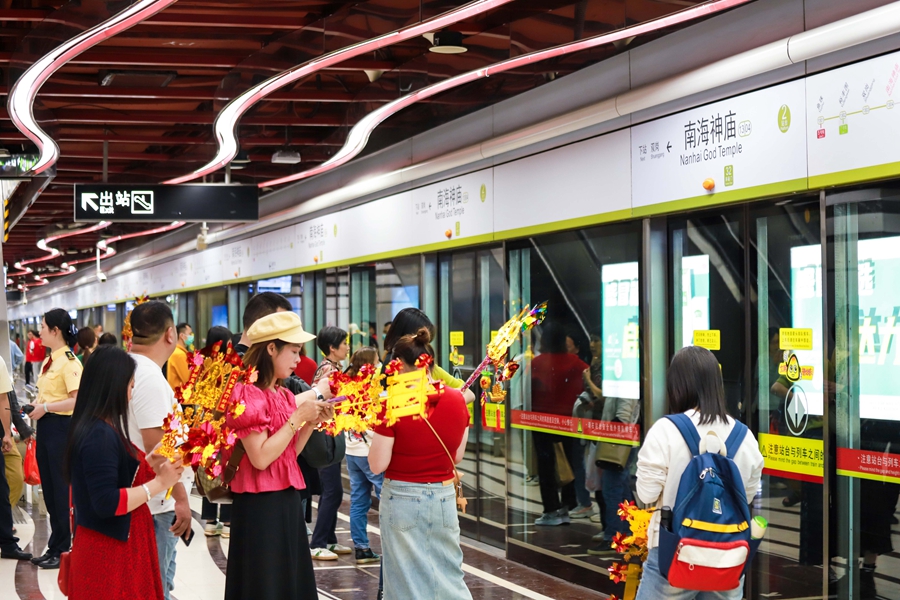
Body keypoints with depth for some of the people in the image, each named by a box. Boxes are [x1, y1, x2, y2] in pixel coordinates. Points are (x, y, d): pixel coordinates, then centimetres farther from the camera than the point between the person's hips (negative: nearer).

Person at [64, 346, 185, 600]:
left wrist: (148, 464, 8)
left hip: (111, 546, 10)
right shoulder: (100, 435, -21)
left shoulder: (97, 429, 11)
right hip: (110, 551, -10)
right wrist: (159, 483, -19)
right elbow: (107, 502, -25)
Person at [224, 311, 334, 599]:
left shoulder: (284, 396, 12)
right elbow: (261, 458, -22)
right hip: (259, 505, -9)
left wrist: (311, 423, 2)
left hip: (288, 501, 9)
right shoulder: (248, 395, -14)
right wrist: (297, 418, -17)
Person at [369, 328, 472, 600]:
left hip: (403, 498, -4)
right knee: (448, 572, 15)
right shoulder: (457, 400, -3)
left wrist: (379, 432, 3)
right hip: (444, 497, 4)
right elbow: (457, 456, 8)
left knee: (409, 577, 8)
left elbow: (377, 465, -12)